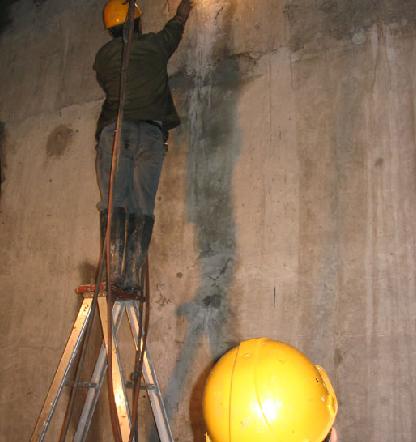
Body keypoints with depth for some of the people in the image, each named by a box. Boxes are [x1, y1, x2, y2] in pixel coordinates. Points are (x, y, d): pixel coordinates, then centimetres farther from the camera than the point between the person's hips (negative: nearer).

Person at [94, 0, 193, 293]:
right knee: (142, 206, -6)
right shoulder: (154, 45, 16)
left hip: (114, 130, 1)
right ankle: (131, 275, -15)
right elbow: (175, 29, 39)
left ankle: (114, 270, -21)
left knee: (113, 202, -6)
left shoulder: (103, 56, 18)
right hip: (150, 133, -1)